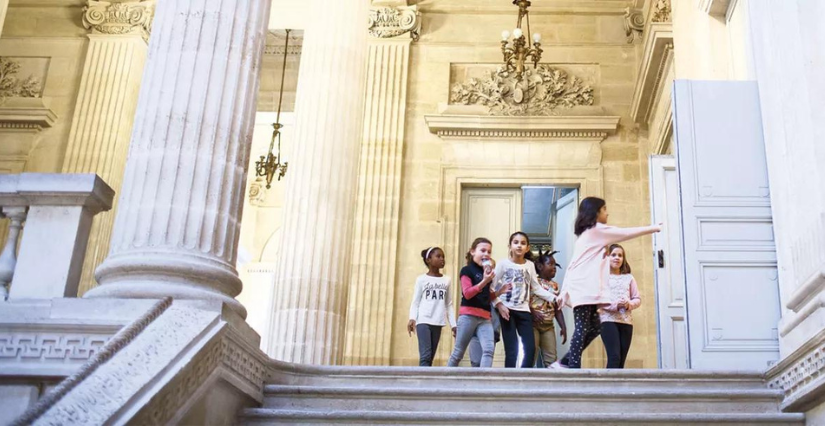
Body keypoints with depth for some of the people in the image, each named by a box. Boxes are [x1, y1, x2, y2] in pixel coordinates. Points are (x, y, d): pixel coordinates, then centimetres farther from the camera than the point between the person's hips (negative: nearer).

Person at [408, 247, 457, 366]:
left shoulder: (446, 280, 13)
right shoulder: (421, 279, 4)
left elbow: (449, 305, 14)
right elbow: (415, 302, -1)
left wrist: (453, 325, 7)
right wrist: (412, 319, -17)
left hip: (437, 323, 4)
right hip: (423, 321, -4)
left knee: (430, 357, 4)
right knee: (425, 355, -15)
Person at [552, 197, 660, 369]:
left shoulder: (587, 234, 24)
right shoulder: (597, 230, -2)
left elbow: (572, 265, 21)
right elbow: (626, 233, 1)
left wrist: (564, 291, 18)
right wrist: (654, 228, 12)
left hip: (583, 288, 9)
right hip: (585, 288, -9)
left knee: (594, 328, 9)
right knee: (582, 329, -12)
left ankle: (564, 363, 8)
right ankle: (574, 366, -16)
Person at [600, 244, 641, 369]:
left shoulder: (629, 277, 16)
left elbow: (638, 299, 14)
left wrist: (629, 304, -8)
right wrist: (615, 304, -19)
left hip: (626, 321, 5)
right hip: (608, 320, -4)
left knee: (621, 360, 2)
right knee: (614, 357, -17)